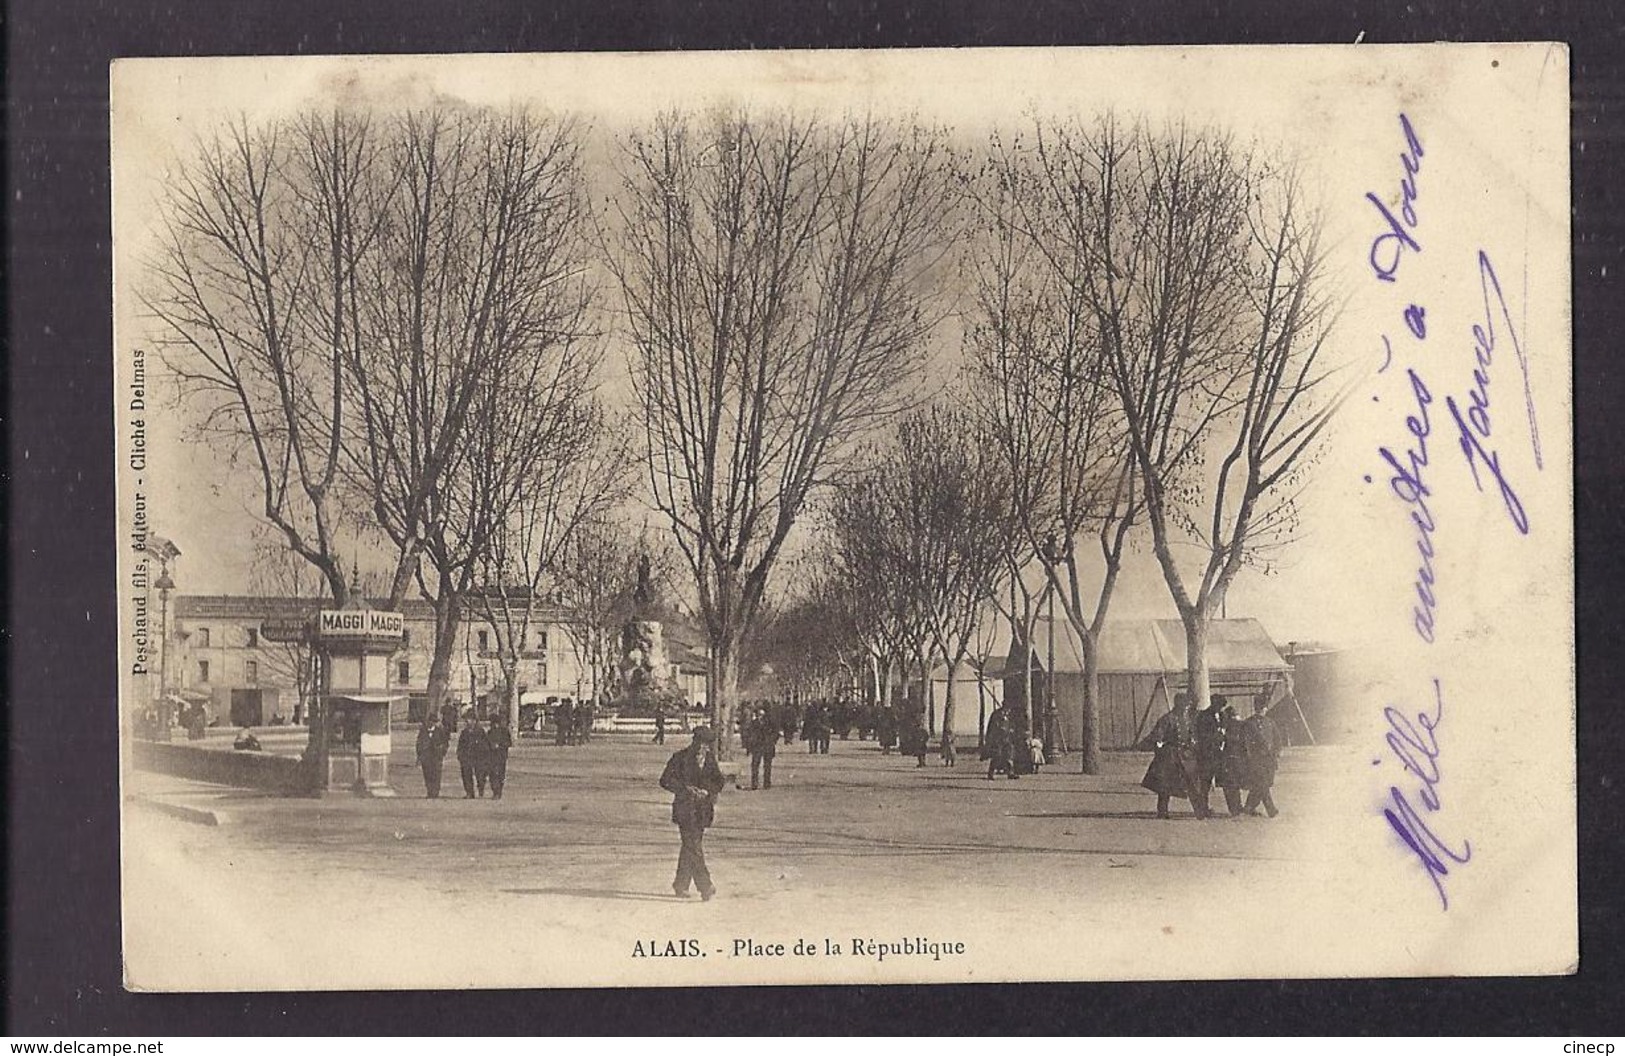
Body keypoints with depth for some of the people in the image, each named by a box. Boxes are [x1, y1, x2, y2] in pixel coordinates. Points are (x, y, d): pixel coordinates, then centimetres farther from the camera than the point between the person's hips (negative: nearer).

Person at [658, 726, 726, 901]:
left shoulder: (710, 759, 10)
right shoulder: (680, 758, -5)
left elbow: (718, 780, 20)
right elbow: (665, 780, -7)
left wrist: (710, 793, -1)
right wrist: (687, 789, -16)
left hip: (702, 810, 5)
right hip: (685, 809, -5)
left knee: (690, 847, 10)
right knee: (695, 847, -12)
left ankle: (680, 886, 20)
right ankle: (705, 886, -17)